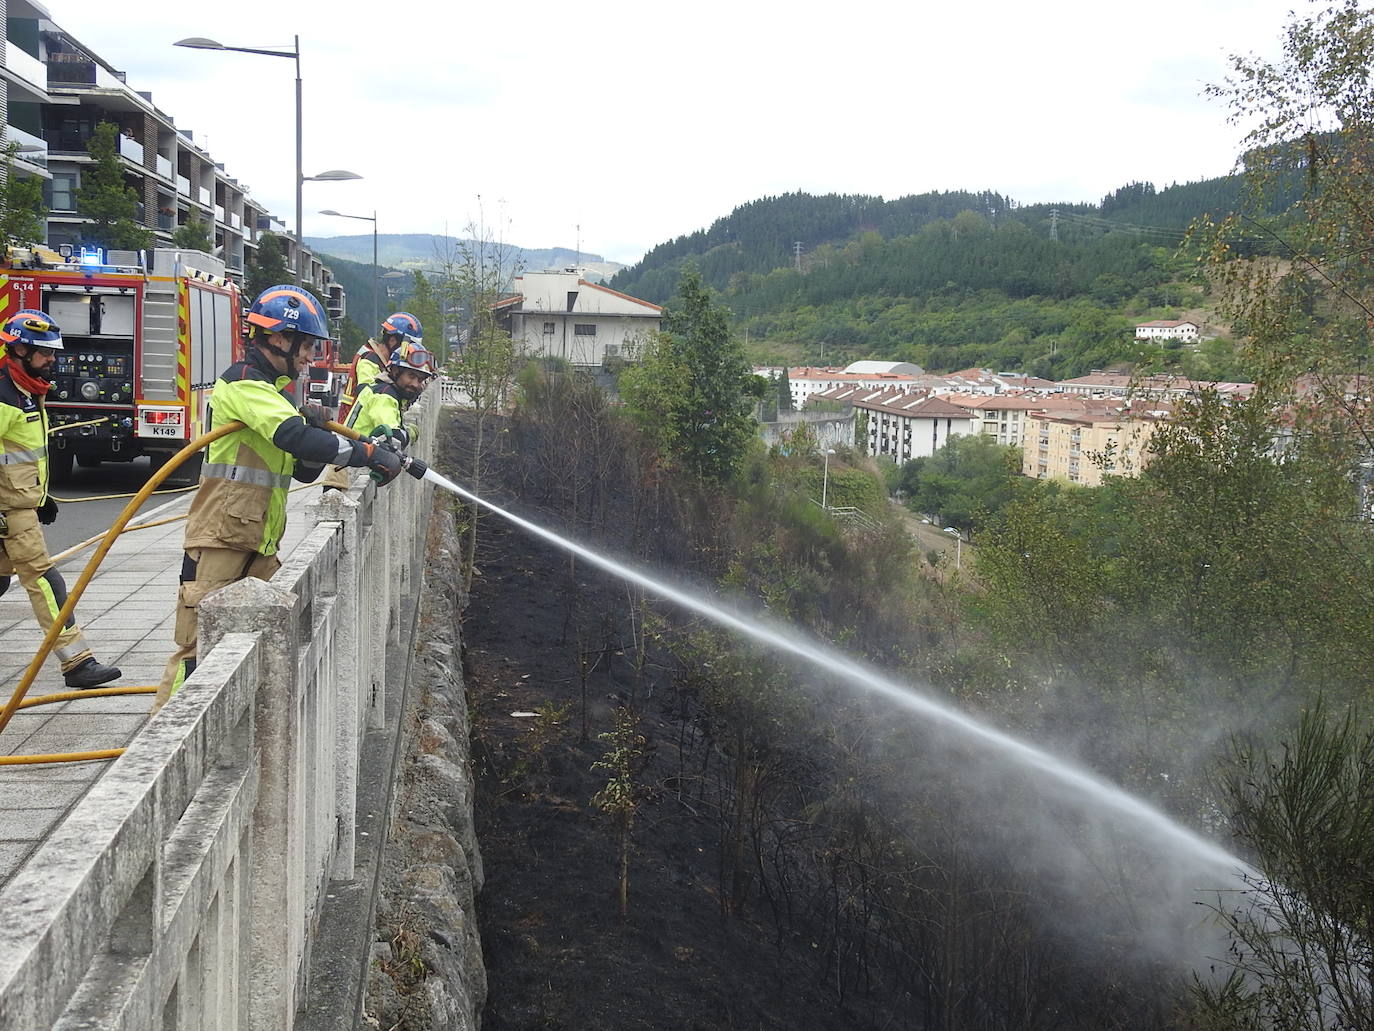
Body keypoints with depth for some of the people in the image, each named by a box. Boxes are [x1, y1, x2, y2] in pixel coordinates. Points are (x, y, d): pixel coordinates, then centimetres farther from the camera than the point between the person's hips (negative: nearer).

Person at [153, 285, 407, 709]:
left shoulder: (275, 390, 19)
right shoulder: (243, 384, -13)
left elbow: (302, 470, 16)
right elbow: (293, 436, -28)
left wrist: (316, 432, -4)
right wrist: (369, 454, -25)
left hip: (259, 545, 10)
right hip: (219, 541, -9)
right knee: (201, 643, -8)